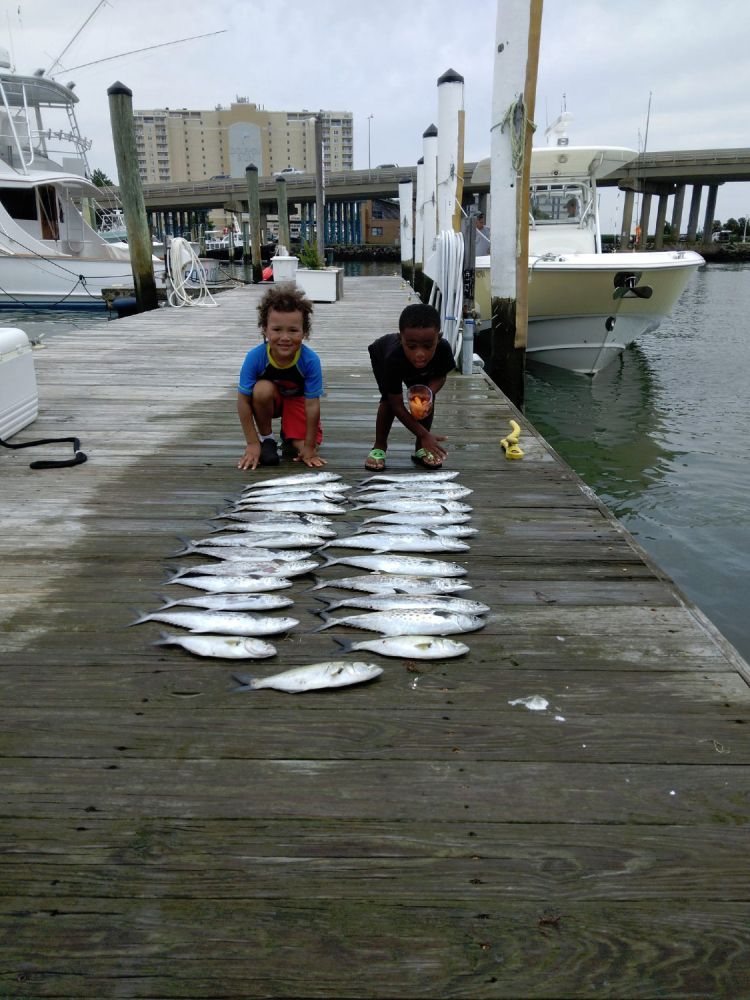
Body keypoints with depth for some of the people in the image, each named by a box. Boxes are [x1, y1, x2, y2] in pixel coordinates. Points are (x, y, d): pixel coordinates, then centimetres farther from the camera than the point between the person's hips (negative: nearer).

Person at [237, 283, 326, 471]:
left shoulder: (310, 360, -32)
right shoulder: (255, 357, -32)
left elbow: (312, 405, -27)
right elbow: (243, 401, -24)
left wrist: (309, 448, -22)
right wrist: (252, 444, -23)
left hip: (297, 400, 0)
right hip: (267, 400, 0)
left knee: (304, 445, -17)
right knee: (263, 388, -34)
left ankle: (288, 433, 21)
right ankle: (266, 438, -8)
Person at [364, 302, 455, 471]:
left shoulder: (443, 349, -41)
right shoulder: (393, 358, -47)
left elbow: (440, 377, -18)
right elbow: (396, 404, -40)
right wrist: (424, 434, -41)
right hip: (381, 356, -3)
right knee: (388, 398, -21)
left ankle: (421, 449, 2)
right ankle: (379, 446, -1)